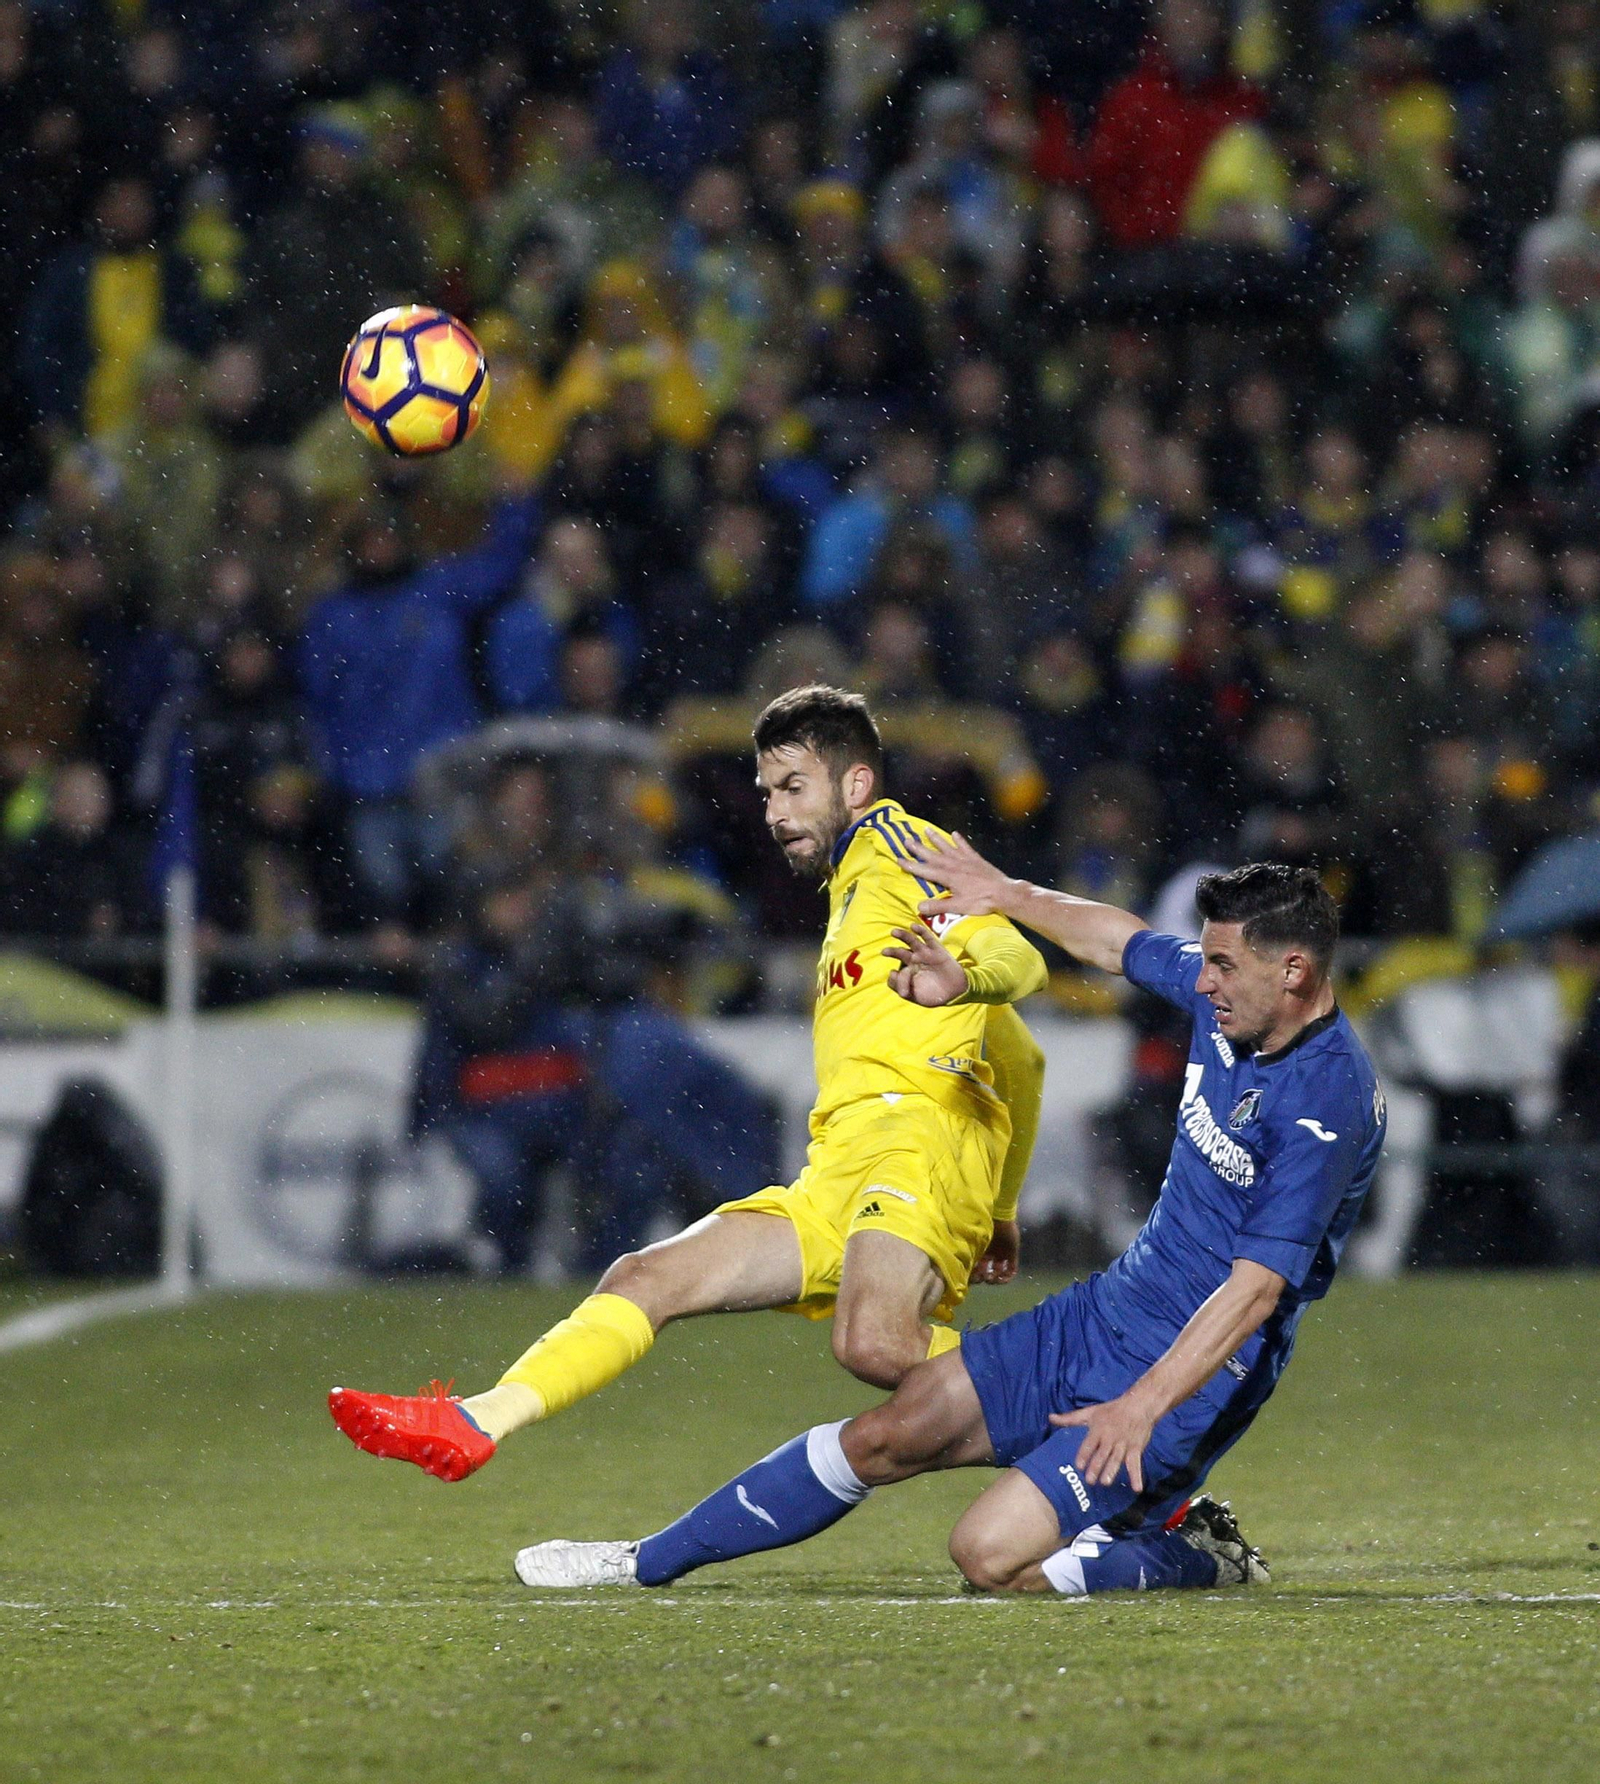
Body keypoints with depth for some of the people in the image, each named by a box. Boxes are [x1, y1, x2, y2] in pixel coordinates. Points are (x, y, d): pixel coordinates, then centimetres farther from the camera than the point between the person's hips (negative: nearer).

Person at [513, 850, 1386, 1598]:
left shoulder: (1327, 1103, -24)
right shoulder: (1227, 996, 1)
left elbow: (1255, 1286, -27)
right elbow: (1118, 941, 23)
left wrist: (1145, 1404, -31)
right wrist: (1003, 893, 29)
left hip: (1191, 1376, -8)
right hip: (1101, 1316, 8)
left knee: (992, 1555, -20)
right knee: (888, 1433, 4)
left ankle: (1196, 1559, 2)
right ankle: (649, 1563, 15)